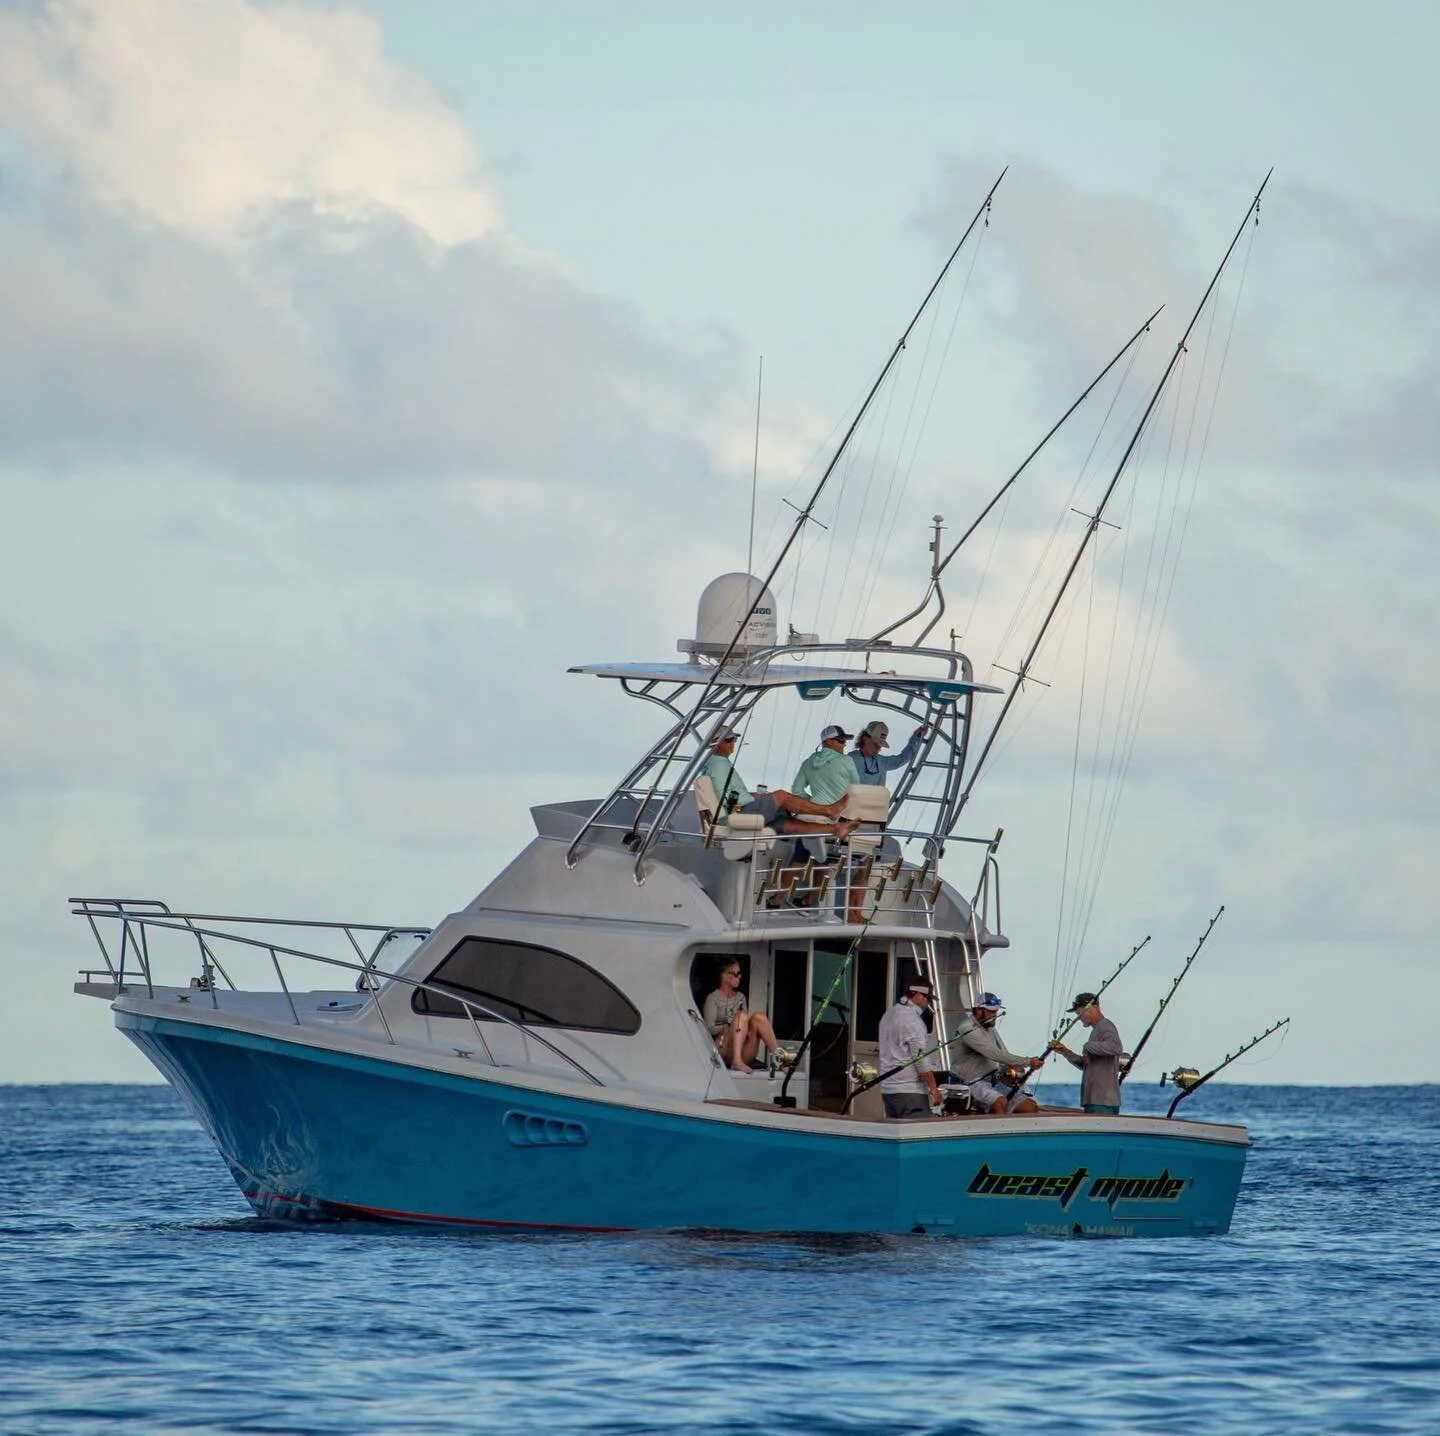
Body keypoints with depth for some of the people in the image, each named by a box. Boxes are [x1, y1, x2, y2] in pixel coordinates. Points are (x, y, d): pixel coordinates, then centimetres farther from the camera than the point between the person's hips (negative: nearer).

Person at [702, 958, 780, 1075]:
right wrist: (731, 1027, -16)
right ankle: (737, 1062, -48)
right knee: (742, 1016, -28)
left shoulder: (740, 997, 23)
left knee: (758, 1017, -19)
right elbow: (710, 1029, -6)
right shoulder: (713, 999, 4)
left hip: (743, 1054, 5)